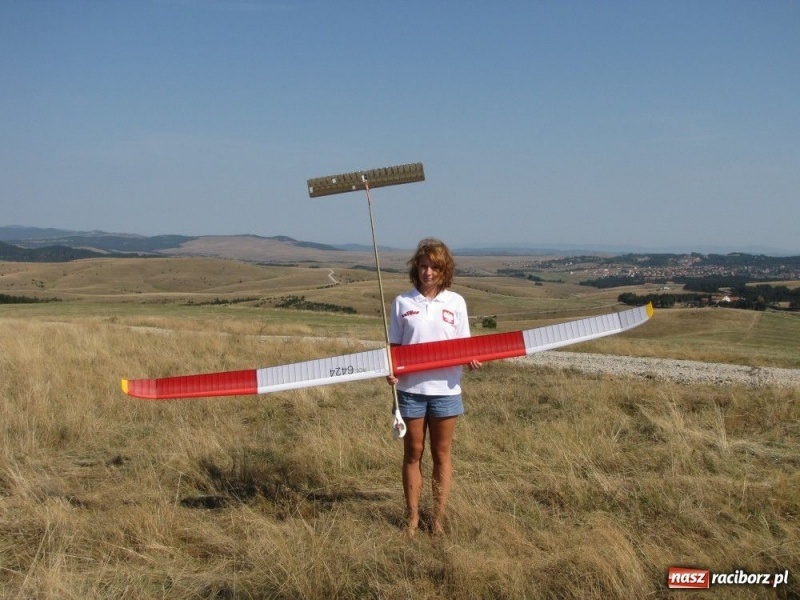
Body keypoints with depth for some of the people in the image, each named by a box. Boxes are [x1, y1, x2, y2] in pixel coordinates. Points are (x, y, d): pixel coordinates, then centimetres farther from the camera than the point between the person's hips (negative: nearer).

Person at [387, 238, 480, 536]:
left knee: (441, 454, 9)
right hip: (411, 388, 0)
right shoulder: (402, 302, 1)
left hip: (445, 389, 0)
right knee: (413, 453, 9)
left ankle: (439, 519, 18)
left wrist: (471, 359, -16)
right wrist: (390, 370, -14)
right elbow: (394, 346, 4)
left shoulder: (456, 302, 3)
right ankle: (412, 518, 18)